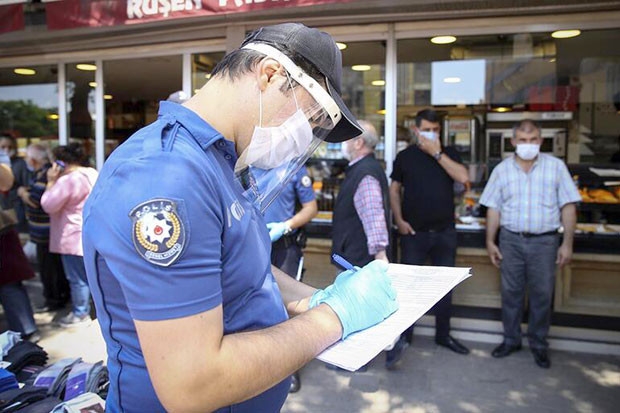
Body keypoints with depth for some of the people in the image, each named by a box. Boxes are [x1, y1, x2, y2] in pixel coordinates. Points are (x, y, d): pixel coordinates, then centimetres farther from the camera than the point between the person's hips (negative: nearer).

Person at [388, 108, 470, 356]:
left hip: (445, 232, 2)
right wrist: (399, 220, -6)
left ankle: (443, 334, 26)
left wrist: (437, 153, -14)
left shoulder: (448, 153, 5)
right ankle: (405, 334, 20)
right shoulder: (405, 156, 3)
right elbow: (394, 189, 5)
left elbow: (463, 177, -12)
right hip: (414, 232, -1)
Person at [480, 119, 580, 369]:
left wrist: (567, 243, -5)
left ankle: (539, 344, 24)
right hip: (511, 240, 1)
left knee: (542, 295, 6)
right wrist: (490, 241, 2)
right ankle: (511, 340, 26)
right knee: (510, 292, 10)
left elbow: (568, 207, 0)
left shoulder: (556, 167, 1)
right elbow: (493, 208, 6)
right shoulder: (502, 170, 4)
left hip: (544, 241, -1)